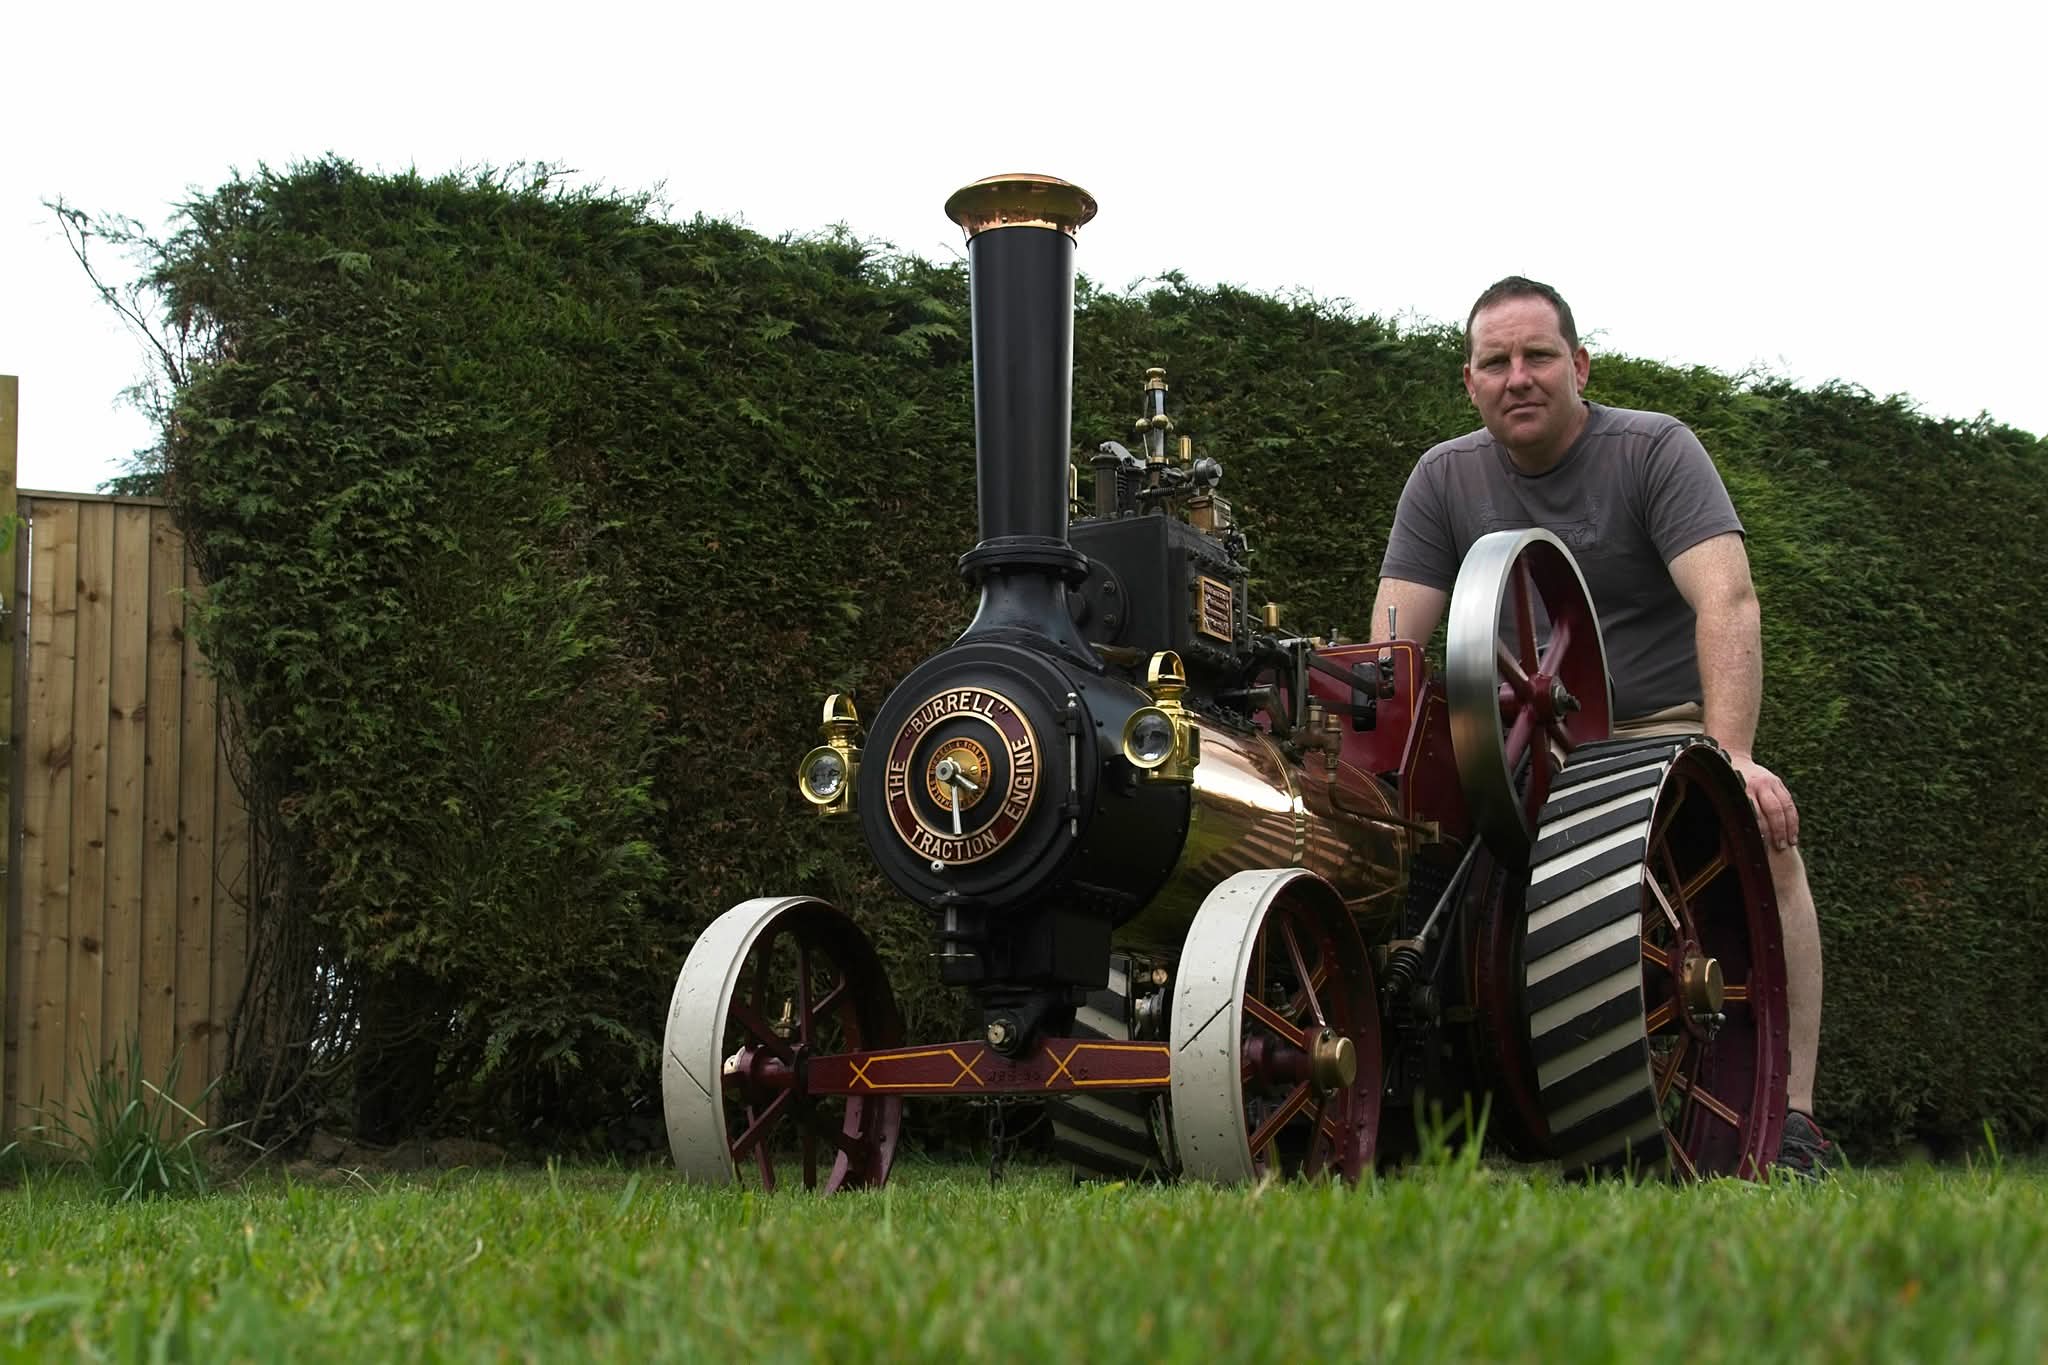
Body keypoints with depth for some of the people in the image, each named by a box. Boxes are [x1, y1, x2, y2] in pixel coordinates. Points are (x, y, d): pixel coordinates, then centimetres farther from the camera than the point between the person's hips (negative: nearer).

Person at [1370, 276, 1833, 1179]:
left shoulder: (1656, 450, -9)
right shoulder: (1444, 479, 2)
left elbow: (1727, 603, -23)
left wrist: (1732, 758, -38)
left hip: (1665, 725, -3)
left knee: (1765, 836, -31)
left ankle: (1790, 1117, -28)